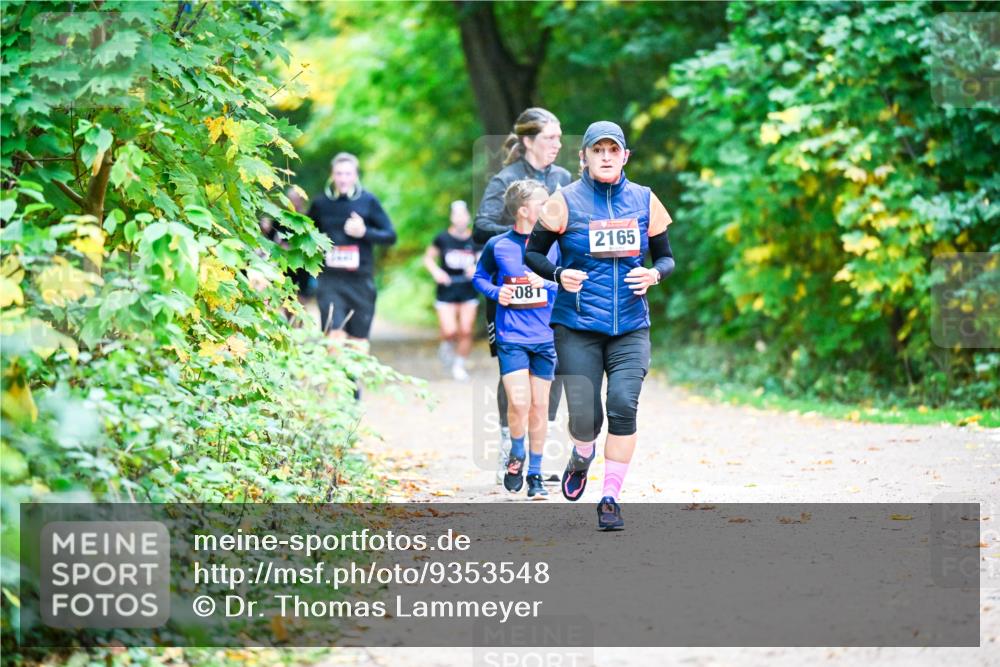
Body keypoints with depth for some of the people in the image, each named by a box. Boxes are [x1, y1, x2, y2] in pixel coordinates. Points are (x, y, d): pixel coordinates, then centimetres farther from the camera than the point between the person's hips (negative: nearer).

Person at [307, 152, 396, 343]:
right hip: (330, 280, 0)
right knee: (334, 337, -13)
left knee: (358, 342, 6)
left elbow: (390, 236, 0)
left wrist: (364, 232, -14)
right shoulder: (321, 203, 3)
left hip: (360, 280, 0)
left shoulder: (367, 201, -1)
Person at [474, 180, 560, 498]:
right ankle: (516, 455, 14)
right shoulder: (497, 245, -2)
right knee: (519, 403, -15)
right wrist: (495, 292, -6)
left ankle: (535, 473, 18)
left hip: (545, 337, 2)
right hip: (511, 337, -2)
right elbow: (479, 277, 13)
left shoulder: (553, 243, 3)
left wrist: (548, 283, -11)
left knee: (539, 406, 5)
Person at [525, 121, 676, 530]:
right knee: (584, 416, -6)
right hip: (576, 328, -1)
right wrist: (559, 274, -13)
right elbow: (533, 252, 6)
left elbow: (666, 257, 14)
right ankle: (581, 458, 32)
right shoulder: (565, 202, -1)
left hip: (630, 330, 2)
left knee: (623, 405, -16)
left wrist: (654, 274, -9)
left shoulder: (644, 201, 6)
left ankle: (610, 498, -4)